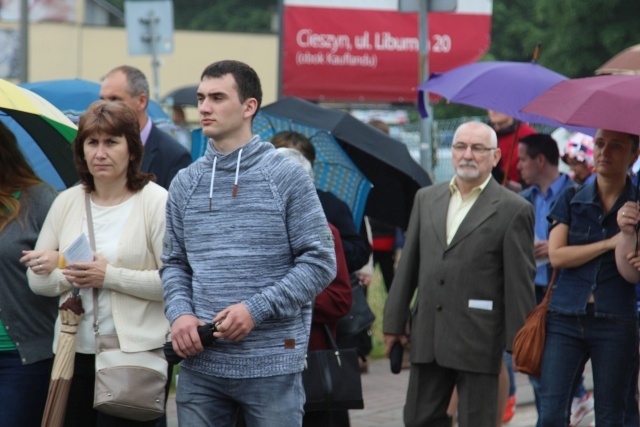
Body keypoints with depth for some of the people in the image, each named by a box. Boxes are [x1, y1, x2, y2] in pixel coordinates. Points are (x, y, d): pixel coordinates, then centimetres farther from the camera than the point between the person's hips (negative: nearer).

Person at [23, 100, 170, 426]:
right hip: (75, 353, 5)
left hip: (135, 352, -5)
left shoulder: (158, 202, -5)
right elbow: (36, 278, 10)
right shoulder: (66, 202, 11)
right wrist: (69, 275, -11)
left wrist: (110, 276, -17)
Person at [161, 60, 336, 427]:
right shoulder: (185, 183, 11)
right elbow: (174, 263, 15)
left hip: (272, 367, -4)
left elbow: (320, 262, -5)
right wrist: (179, 313, -5)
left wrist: (256, 308, -14)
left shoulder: (287, 176, -2)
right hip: (199, 364, 4)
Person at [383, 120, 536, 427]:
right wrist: (394, 321, 12)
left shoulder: (513, 209, -4)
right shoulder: (426, 198, 12)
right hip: (427, 335, 5)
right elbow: (408, 265, 15)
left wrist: (519, 343, -8)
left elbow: (520, 281, -6)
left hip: (478, 341, -5)